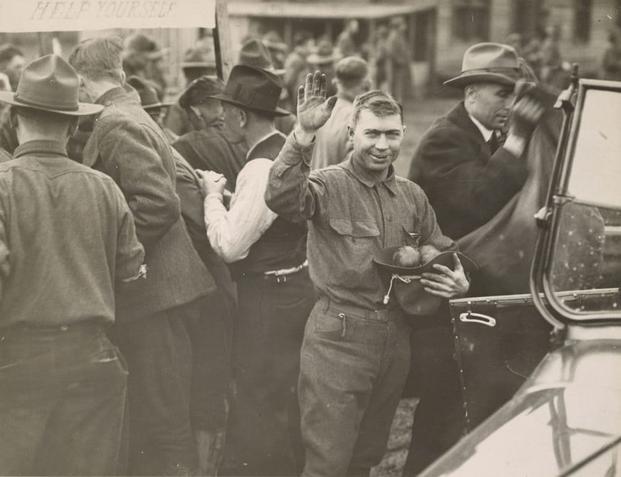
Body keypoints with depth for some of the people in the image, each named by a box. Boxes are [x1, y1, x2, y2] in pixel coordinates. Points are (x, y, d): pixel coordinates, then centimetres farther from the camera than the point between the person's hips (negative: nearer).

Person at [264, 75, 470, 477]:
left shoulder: (412, 195, 10)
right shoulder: (328, 185, -9)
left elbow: (443, 251, 20)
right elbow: (282, 199, -30)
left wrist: (457, 280, -2)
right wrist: (304, 136, -39)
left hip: (395, 336, 6)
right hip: (338, 336, -6)